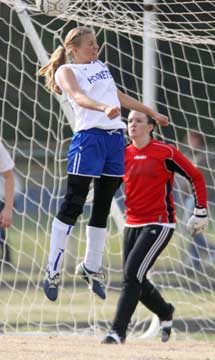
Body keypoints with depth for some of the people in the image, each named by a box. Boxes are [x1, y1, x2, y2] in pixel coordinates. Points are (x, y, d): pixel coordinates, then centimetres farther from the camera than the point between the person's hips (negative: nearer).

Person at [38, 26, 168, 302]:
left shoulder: (100, 66, 22)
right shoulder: (66, 71, -1)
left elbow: (118, 96, 33)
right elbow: (78, 96, -21)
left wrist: (151, 113, 38)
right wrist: (104, 108, -39)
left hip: (115, 137, 7)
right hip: (89, 137, -7)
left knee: (102, 207, 10)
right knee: (72, 206, -9)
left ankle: (91, 267, 21)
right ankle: (53, 271, -7)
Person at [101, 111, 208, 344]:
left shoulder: (165, 153, -8)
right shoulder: (123, 155, 6)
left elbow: (196, 177, -2)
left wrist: (200, 211, -3)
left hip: (159, 224, -6)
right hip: (132, 225, 6)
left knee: (132, 273, -18)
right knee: (134, 280, 10)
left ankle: (118, 331, -18)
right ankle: (165, 312, 39)